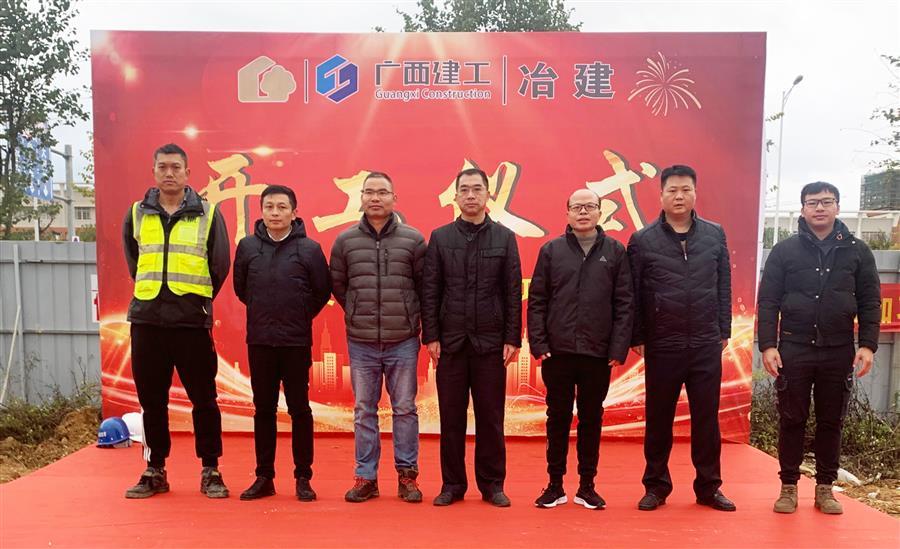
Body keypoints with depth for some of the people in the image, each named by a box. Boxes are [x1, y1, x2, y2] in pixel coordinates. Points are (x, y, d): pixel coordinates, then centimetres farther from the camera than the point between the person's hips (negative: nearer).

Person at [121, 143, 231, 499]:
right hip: (147, 320, 3)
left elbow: (221, 265, 3)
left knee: (204, 398, 2)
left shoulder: (208, 213, 2)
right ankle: (155, 471, 23)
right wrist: (153, 292, 14)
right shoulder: (137, 214, 9)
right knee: (151, 400, 10)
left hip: (193, 321, -2)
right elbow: (133, 262, 20)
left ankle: (211, 471, 14)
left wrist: (199, 298, 6)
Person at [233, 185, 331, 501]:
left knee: (299, 410, 4)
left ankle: (303, 478, 16)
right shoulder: (247, 246, 3)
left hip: (296, 343, -2)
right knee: (263, 410, 11)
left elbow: (322, 291, 2)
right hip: (259, 342, 3)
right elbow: (240, 288, 13)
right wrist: (262, 312, 11)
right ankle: (264, 477, 22)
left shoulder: (309, 248, -4)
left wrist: (300, 317, 4)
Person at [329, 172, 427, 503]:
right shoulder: (345, 240, 3)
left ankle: (407, 474, 20)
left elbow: (424, 285, 5)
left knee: (405, 409, 7)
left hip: (403, 342, -1)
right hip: (361, 342, 1)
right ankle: (366, 477, 20)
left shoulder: (413, 239, -1)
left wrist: (407, 316, 5)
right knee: (364, 411, 9)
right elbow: (337, 285, 11)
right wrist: (360, 314, 8)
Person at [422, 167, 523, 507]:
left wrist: (513, 338, -3)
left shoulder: (505, 238, 5)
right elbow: (430, 291, 3)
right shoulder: (440, 237, 5)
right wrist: (430, 336, -3)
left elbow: (514, 292, 2)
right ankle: (452, 484, 19)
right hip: (451, 340, 1)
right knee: (451, 416, 7)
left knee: (490, 417, 7)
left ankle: (492, 484, 19)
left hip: (491, 342, 0)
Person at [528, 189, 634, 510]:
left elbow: (624, 304, 2)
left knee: (592, 420, 10)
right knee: (558, 418, 8)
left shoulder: (615, 252, 5)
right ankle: (555, 486, 20)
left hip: (598, 353, 0)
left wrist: (619, 348, -5)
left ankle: (587, 487, 23)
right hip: (558, 351, 0)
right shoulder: (551, 251, 5)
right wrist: (538, 344, -5)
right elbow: (537, 301, 3)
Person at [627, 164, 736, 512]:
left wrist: (723, 331, 7)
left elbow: (723, 288, 9)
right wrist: (637, 338, 0)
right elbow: (633, 294, 0)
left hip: (706, 345, 2)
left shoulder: (715, 235, 5)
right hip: (662, 346, -1)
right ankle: (656, 486, 22)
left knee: (707, 418, 9)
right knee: (658, 419, 9)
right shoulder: (643, 240, -2)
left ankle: (708, 487, 23)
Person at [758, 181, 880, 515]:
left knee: (831, 423, 10)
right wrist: (768, 345, -9)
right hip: (793, 349, -1)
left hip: (839, 351, 2)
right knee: (792, 421, 5)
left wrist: (868, 345, -4)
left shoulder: (857, 251, 5)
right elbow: (768, 301, -1)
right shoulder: (784, 250, 1)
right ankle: (789, 487, 17)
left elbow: (870, 302, 5)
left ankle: (825, 489, 23)